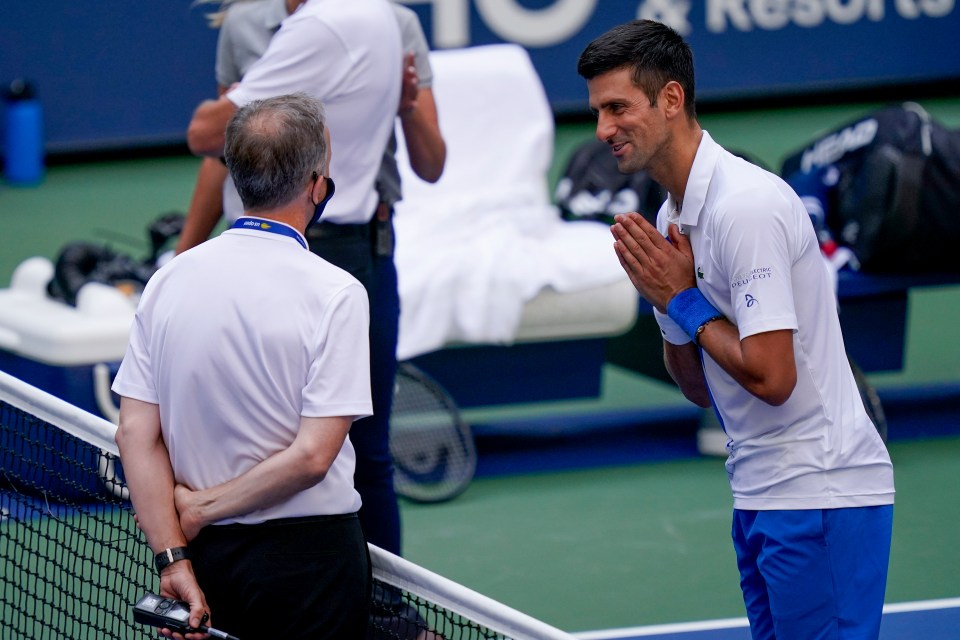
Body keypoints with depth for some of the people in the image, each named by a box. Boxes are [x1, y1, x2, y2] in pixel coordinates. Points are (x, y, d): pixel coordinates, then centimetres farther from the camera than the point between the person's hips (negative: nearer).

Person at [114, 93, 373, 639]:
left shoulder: (169, 280, 0)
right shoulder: (335, 293, -14)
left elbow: (137, 434, -3)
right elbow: (313, 455, -18)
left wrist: (173, 556, -5)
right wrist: (201, 509, -9)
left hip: (206, 554, 5)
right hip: (307, 553, -4)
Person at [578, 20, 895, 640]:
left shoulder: (747, 204, -17)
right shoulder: (674, 216, 13)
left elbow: (771, 377, -22)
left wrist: (685, 301, -10)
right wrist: (662, 296, 1)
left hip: (820, 492, -10)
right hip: (763, 494, 10)